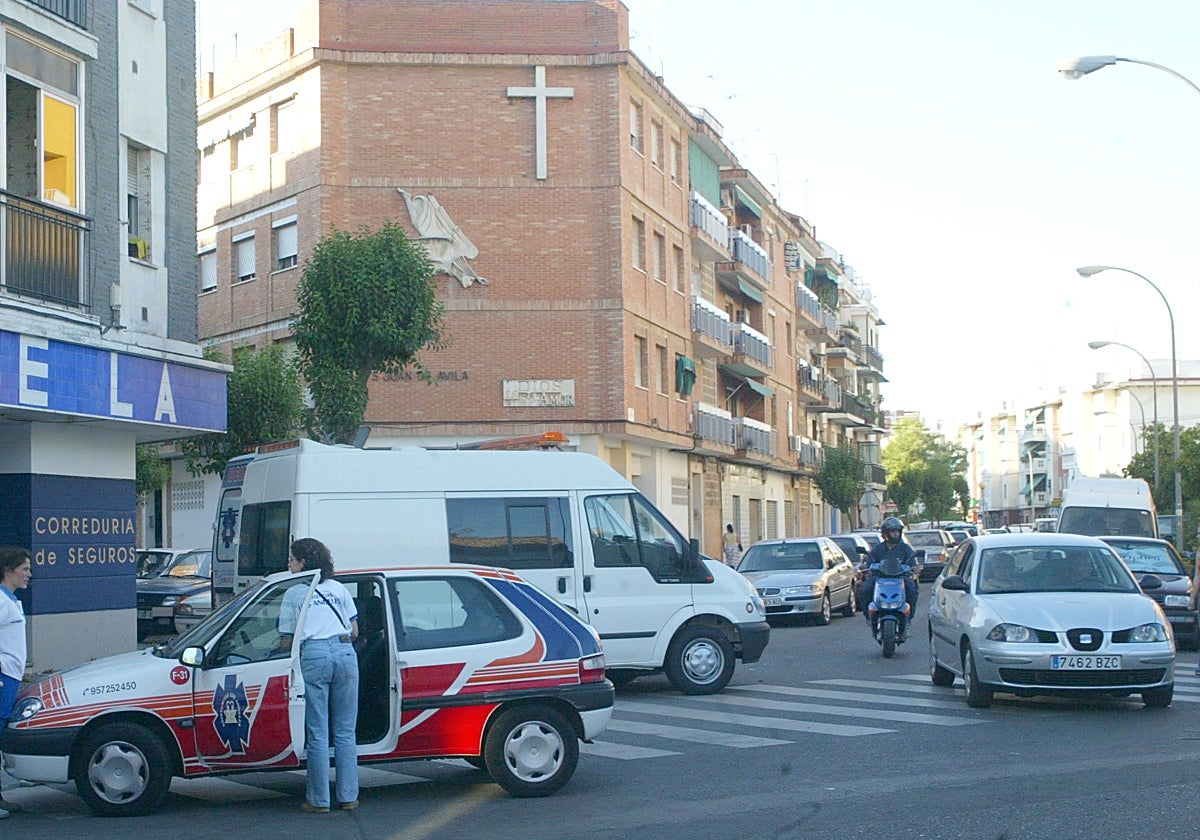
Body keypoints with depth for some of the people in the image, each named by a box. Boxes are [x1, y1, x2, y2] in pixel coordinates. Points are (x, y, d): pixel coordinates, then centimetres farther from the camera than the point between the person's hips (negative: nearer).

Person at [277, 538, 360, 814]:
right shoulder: (339, 589, 17)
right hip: (345, 654, 3)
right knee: (345, 731, 8)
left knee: (317, 733, 1)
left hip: (313, 656, -3)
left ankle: (319, 800, 4)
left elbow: (287, 641, 4)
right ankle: (348, 797, 9)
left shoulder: (294, 594, 7)